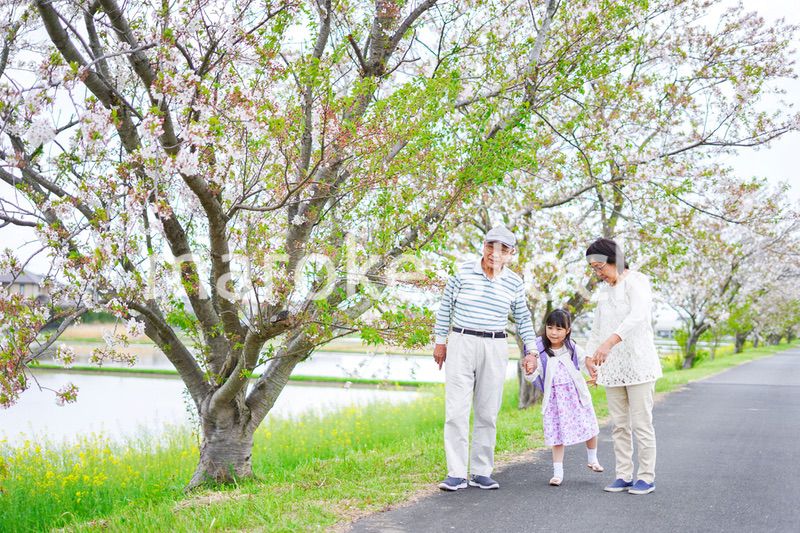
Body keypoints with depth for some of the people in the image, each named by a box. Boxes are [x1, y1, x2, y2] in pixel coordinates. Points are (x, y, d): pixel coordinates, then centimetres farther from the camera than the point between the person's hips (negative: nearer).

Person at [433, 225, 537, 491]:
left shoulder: (514, 283, 3)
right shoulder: (464, 272, -3)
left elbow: (523, 319, 15)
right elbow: (446, 307, 5)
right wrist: (440, 342, 6)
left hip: (495, 349, 2)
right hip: (461, 343, -2)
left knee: (488, 413, 6)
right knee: (457, 410, -6)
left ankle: (481, 472, 14)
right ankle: (456, 474, -3)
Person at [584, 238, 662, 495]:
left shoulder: (635, 281, -9)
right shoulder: (604, 289, 16)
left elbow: (638, 315, -27)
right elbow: (598, 326, 22)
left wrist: (610, 342, -38)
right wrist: (592, 359, 16)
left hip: (638, 362, -7)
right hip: (612, 367, 7)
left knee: (641, 423, -4)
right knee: (619, 424, 7)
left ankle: (647, 477, 4)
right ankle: (624, 475, 14)